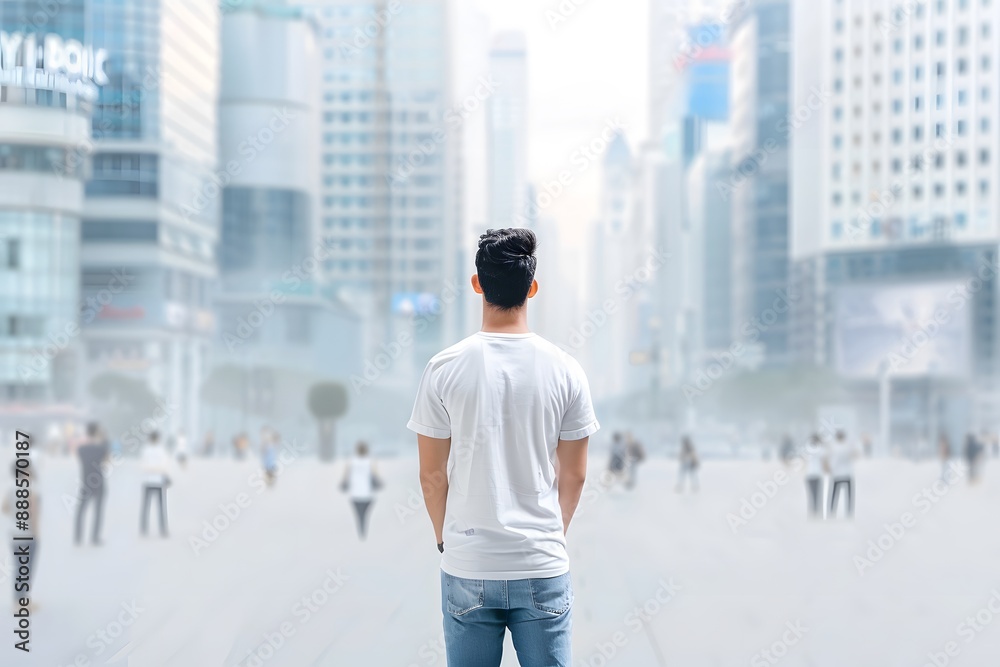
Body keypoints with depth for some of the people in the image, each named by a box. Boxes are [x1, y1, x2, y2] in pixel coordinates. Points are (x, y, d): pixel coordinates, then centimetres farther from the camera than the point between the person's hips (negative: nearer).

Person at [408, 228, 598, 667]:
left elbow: (431, 474, 0)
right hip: (543, 568, 0)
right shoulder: (564, 370, -3)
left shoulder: (444, 369, -6)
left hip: (467, 569, 0)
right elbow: (574, 475, 4)